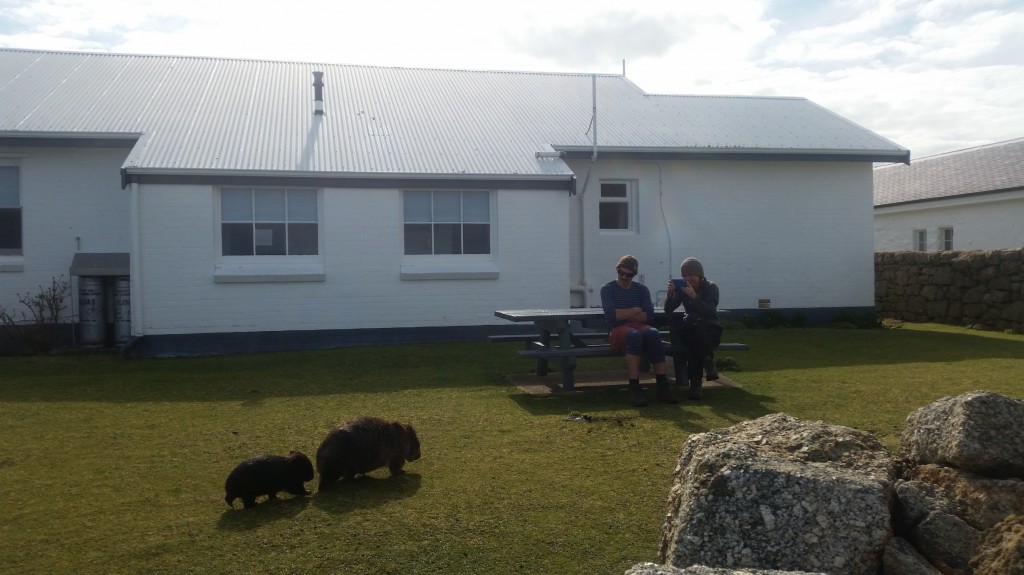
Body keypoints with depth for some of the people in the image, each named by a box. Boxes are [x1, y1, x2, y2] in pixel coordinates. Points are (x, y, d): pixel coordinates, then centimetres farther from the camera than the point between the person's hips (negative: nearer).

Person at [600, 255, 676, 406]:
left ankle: (662, 386, -37)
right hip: (618, 331, -3)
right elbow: (611, 315, -10)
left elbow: (649, 316, 1)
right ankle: (634, 389, -44)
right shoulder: (607, 289, 8)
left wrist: (622, 314, -5)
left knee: (653, 333, -34)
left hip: (640, 327, 3)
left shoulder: (642, 289, 16)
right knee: (634, 335, -39)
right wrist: (636, 310, -2)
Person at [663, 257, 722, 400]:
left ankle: (696, 382, -34)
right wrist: (670, 293, -23)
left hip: (709, 330, -2)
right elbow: (668, 310, -4)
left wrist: (694, 296, -33)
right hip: (691, 329, 2)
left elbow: (710, 313, -20)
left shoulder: (711, 287, -4)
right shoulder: (682, 288, 5)